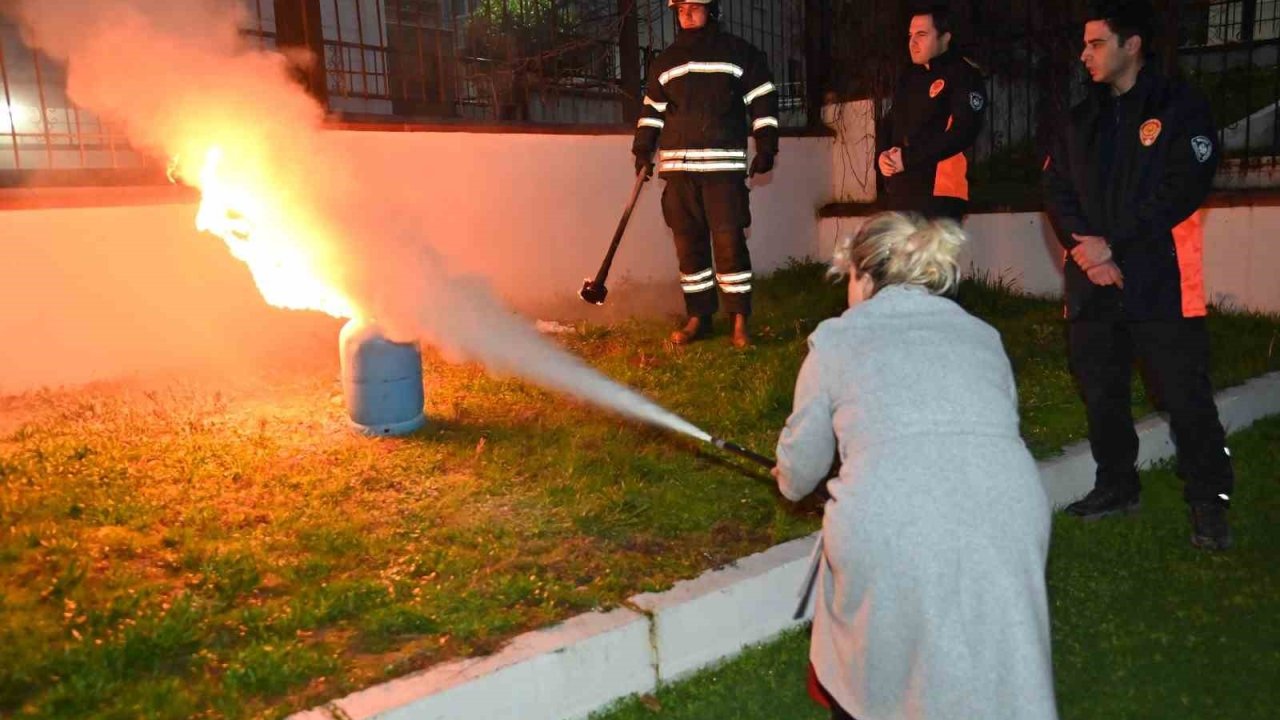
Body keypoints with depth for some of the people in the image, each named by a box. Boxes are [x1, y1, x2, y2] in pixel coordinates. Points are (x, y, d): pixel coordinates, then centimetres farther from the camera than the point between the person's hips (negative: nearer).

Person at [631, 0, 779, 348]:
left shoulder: (739, 53, 6)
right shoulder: (665, 61, 17)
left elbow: (763, 102, 5)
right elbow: (652, 109, 22)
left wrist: (766, 147, -4)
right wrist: (643, 149, 12)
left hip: (724, 166, -4)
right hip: (677, 167, 4)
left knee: (729, 241, -9)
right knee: (688, 243, 4)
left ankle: (740, 323, -2)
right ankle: (698, 318, 13)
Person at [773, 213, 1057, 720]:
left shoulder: (835, 339, 16)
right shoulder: (983, 336, 23)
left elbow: (800, 470, 24)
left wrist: (789, 482, 49)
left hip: (887, 530, -2)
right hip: (1007, 519, 2)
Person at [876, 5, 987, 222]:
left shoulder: (965, 75, -3)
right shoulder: (910, 77, 20)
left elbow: (963, 132, -15)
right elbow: (888, 122, 21)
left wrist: (908, 158, -17)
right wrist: (882, 154, -2)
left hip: (938, 191, -7)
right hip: (899, 189, 8)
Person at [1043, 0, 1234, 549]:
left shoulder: (1179, 107, -1)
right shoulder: (1083, 119, 16)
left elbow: (1183, 190, -11)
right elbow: (1057, 189, 7)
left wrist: (1112, 245, -14)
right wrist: (1082, 246, -10)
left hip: (1160, 282, -5)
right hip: (1092, 281, 5)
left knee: (1185, 397, -3)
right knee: (1100, 393, 11)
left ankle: (1209, 504, 10)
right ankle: (1116, 485, 27)